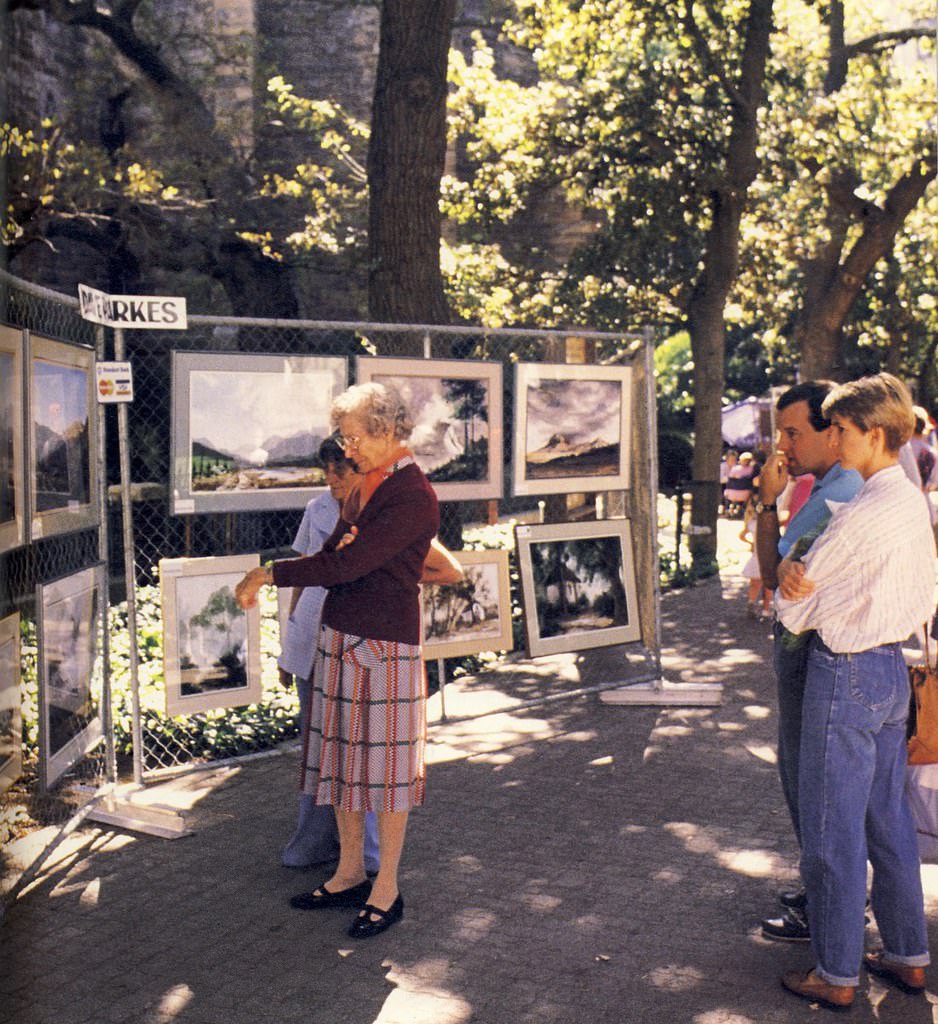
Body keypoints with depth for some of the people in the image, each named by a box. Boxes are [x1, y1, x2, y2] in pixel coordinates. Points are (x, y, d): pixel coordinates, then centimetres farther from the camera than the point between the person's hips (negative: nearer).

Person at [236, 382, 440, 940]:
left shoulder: (414, 497, -16)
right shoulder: (369, 484, 12)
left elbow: (347, 564, -20)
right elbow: (337, 558, 18)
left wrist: (269, 573, -13)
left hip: (386, 644, -9)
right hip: (340, 636, 9)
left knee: (386, 763, 2)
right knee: (343, 758, 14)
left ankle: (386, 889, 16)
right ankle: (350, 873, 28)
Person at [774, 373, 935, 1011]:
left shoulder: (858, 516, -21)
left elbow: (794, 613, -15)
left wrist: (788, 587, 8)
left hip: (845, 675, -9)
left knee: (833, 830, 3)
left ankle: (837, 976, 15)